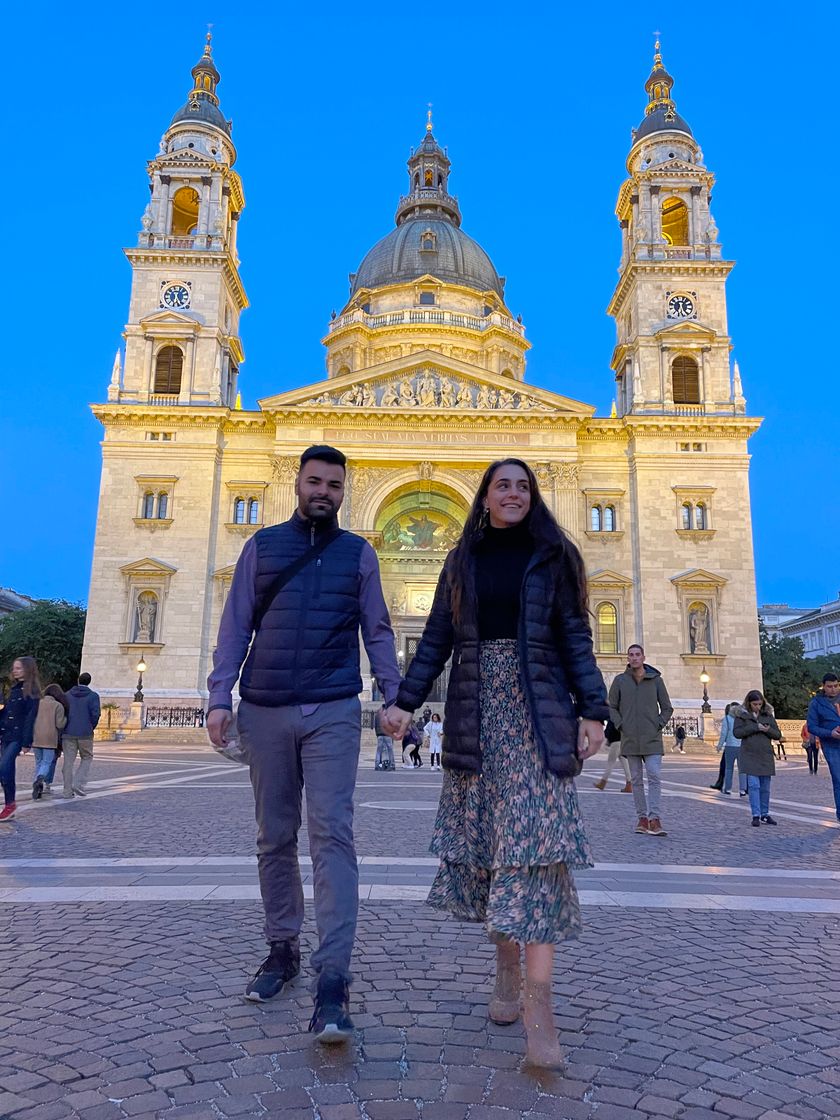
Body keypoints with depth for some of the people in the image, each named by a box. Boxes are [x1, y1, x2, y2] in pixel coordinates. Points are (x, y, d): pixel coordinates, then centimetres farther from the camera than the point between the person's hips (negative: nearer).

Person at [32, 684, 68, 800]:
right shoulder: (58, 706, -2)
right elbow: (59, 724, -7)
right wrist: (65, 718, 11)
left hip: (36, 738, 4)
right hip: (50, 739, -4)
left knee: (39, 762, 15)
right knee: (47, 762, 0)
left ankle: (37, 789, 10)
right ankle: (40, 780, -28)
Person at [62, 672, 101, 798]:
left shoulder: (68, 695, 8)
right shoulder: (93, 696, -3)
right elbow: (95, 714, -11)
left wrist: (64, 728, 13)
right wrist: (91, 727, 5)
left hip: (68, 733, 3)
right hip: (85, 734, -3)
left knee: (68, 761, 6)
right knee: (87, 759, 12)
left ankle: (68, 791, 7)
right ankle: (79, 784, -2)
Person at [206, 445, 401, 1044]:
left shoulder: (358, 552, 8)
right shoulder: (262, 544, 10)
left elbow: (378, 631, 8)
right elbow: (236, 624, 7)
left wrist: (394, 696, -2)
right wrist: (220, 695, -1)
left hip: (333, 713, -2)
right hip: (264, 712, 2)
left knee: (332, 833, -9)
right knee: (275, 837, 11)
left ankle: (333, 978, -7)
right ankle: (283, 949, 27)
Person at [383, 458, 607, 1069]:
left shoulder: (552, 556, 8)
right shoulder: (463, 560, 13)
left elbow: (575, 637, 3)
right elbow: (437, 638, 10)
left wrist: (591, 710, -6)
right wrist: (406, 699, 2)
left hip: (536, 709, -2)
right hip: (474, 708, 3)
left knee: (534, 834, -11)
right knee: (484, 835, 3)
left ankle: (539, 1003, -10)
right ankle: (507, 967, 20)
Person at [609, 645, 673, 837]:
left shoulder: (656, 679, 4)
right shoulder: (620, 681, 4)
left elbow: (667, 708, 10)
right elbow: (611, 707, 9)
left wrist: (658, 725, -2)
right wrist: (620, 725, -3)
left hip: (652, 739, -1)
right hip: (630, 739, 1)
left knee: (654, 776, -10)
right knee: (636, 780, 7)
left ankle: (655, 819, -12)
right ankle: (642, 817, 14)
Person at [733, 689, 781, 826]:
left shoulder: (768, 715, 8)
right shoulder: (741, 714, 0)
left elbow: (778, 734, 8)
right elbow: (737, 732, -9)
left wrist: (768, 730, -13)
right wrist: (755, 727, -17)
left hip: (766, 756, 3)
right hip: (749, 756, -3)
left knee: (765, 787, 9)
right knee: (754, 785, -8)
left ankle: (765, 814, 20)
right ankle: (756, 815, -3)